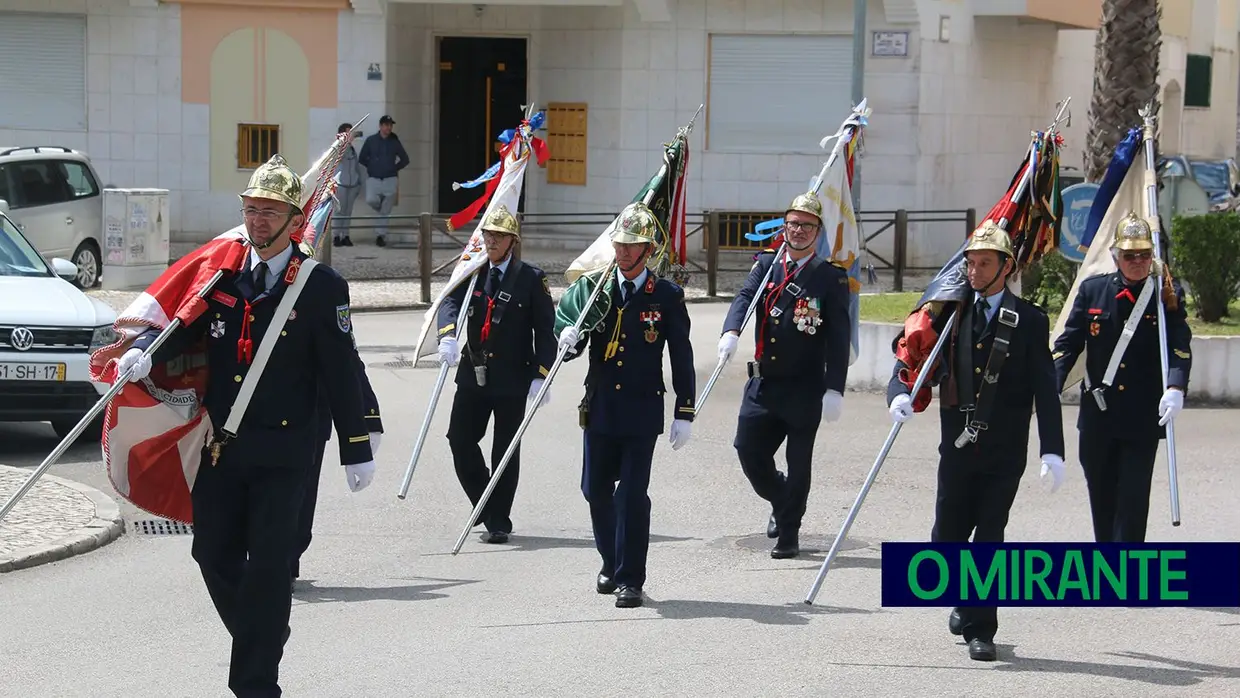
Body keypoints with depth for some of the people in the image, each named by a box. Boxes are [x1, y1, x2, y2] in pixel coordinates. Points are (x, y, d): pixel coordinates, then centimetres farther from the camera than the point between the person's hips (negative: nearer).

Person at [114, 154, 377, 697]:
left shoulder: (322, 287, -4)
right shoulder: (222, 275, 8)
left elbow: (341, 373, -4)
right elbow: (182, 326, 5)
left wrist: (357, 451, -4)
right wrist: (144, 352, -17)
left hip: (283, 453, -4)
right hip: (220, 447, 4)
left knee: (269, 562, -5)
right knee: (214, 555, 9)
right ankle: (264, 635, 33)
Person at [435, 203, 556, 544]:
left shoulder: (531, 278, -2)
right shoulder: (472, 273, 8)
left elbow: (545, 329, -2)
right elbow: (451, 302, -7)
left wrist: (540, 375, -10)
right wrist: (447, 336, -28)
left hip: (513, 378, -4)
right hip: (473, 375, 4)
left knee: (505, 451, 1)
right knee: (460, 440, 1)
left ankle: (498, 522, 9)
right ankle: (485, 504, 21)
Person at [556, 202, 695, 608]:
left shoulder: (667, 297, -2)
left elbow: (682, 358, 1)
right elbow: (570, 344, 6)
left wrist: (685, 414, -3)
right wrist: (570, 341, -20)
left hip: (642, 411, -3)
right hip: (600, 407, 3)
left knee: (632, 494, -7)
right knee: (596, 489, 10)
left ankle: (629, 579, -1)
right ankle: (612, 562, 31)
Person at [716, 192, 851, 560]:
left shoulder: (831, 277, -2)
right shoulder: (766, 264, 8)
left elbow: (838, 339, -5)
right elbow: (744, 297, -10)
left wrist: (835, 390, -13)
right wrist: (731, 332, -31)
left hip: (805, 388, -3)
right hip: (763, 383, 3)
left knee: (798, 463, 3)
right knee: (749, 450, 4)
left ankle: (789, 533, 17)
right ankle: (781, 503, 32)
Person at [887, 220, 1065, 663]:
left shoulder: (1029, 321, 1)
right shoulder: (952, 314, 9)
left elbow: (1046, 390, -3)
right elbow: (915, 356, 6)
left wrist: (1053, 451, -11)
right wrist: (900, 392, -17)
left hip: (1004, 452, -3)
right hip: (958, 447, 3)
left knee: (989, 539, -3)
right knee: (947, 538, 6)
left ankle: (981, 629, 6)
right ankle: (967, 601, 33)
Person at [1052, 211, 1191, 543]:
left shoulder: (1166, 295, -1)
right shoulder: (1093, 290, 4)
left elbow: (1180, 347, -11)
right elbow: (1069, 342, 4)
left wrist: (1175, 388, -30)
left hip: (1143, 417, -3)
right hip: (1098, 415, 3)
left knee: (1133, 500, -6)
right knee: (1101, 497, 12)